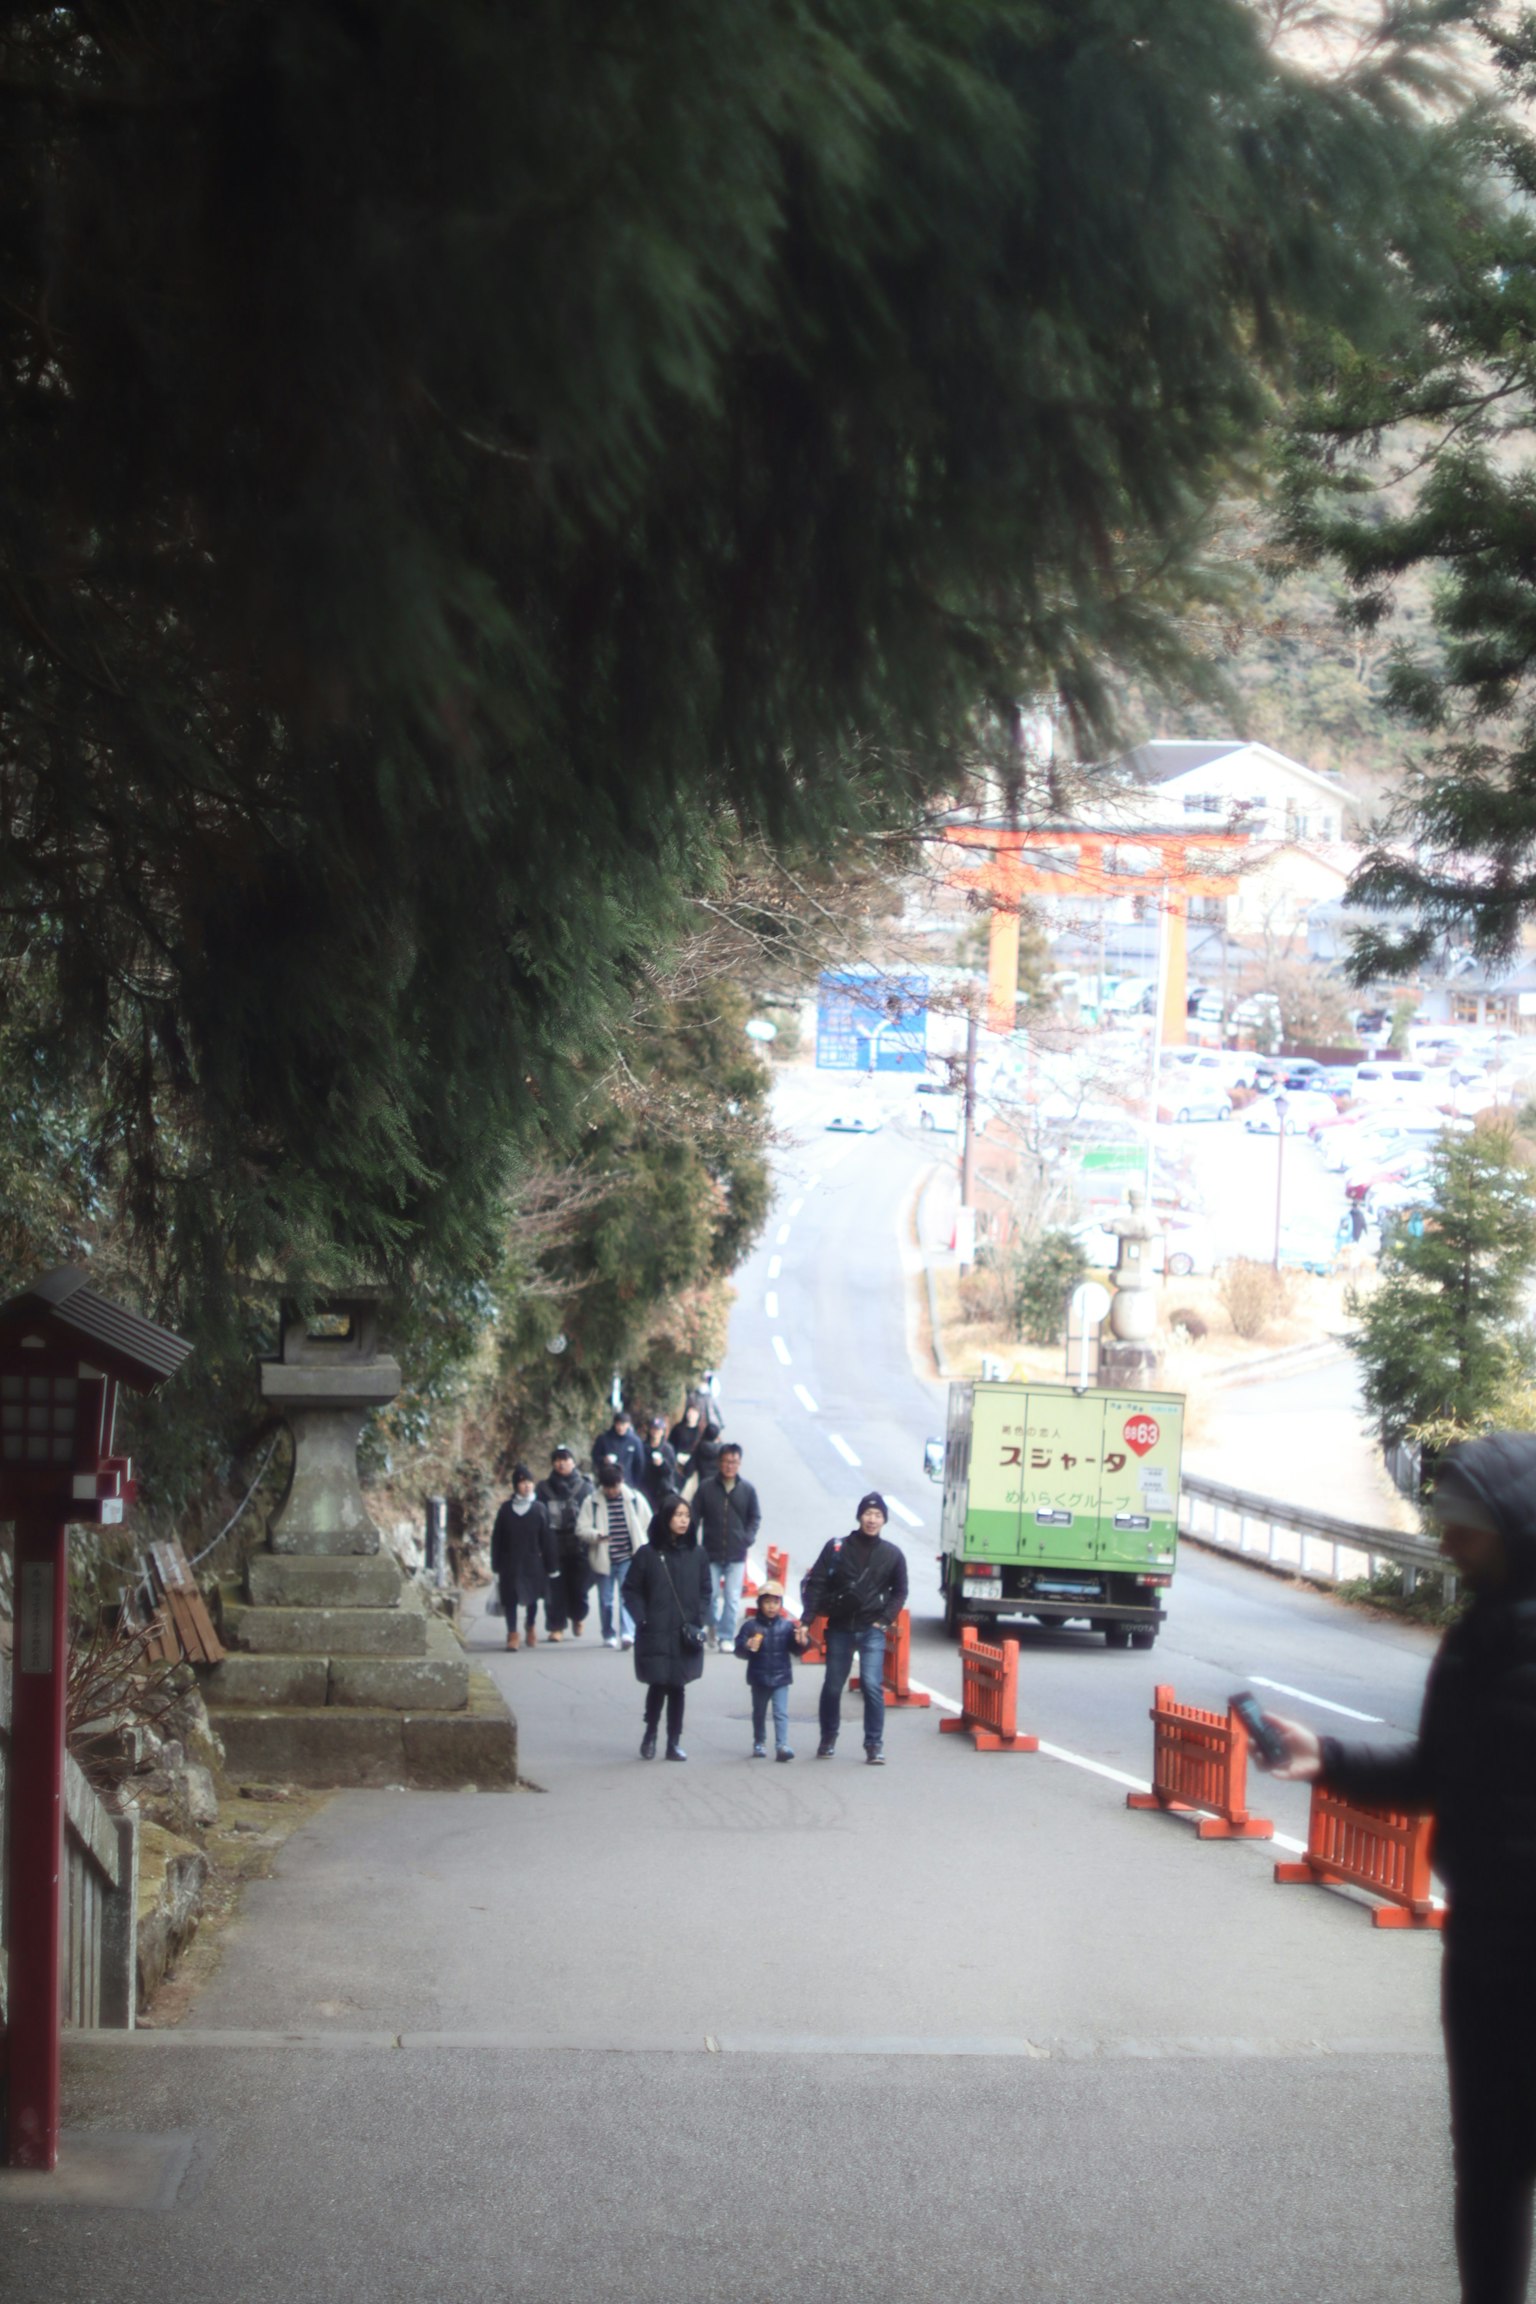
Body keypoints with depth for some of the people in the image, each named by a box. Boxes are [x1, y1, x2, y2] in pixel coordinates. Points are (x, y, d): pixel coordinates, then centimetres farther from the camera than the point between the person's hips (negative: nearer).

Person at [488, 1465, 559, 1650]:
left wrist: (550, 1566, -1)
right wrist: (496, 1566, -1)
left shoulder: (539, 1509, -1)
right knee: (510, 1599, -4)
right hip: (511, 1564, 0)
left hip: (533, 1563, 0)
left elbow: (547, 1539, 0)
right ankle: (512, 1634, -1)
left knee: (533, 1597, 11)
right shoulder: (506, 1509, 0)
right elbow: (497, 1539, 2)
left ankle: (531, 1628, 34)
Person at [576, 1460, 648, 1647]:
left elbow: (645, 1525, 10)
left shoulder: (633, 1499, 1)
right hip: (603, 1559, 1)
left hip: (628, 1557, -1)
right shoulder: (592, 1502, -2)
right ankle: (609, 1635, 22)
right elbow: (581, 1529, -6)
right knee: (606, 1600, 9)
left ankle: (627, 1632, -21)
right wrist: (597, 1535, -26)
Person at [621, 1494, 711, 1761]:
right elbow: (631, 1591, 0)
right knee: (657, 1686, -1)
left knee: (677, 1687, 5)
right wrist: (642, 1620, -9)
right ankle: (650, 1735, 21)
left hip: (685, 1636, 2)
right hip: (655, 1636, -2)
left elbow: (705, 1591, 10)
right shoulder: (647, 1554, -4)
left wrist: (698, 1621, -2)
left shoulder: (696, 1555, 5)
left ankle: (674, 1741, 13)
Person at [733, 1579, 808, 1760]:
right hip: (758, 1678, 1)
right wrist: (747, 1646, -29)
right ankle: (759, 1743, 31)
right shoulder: (751, 1626, -5)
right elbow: (738, 1648, -7)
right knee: (759, 1712, 16)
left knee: (781, 1713, -8)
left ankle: (782, 1745, -12)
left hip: (780, 1678, -1)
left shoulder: (787, 1626, -2)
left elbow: (794, 1648, -1)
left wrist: (801, 1642, -23)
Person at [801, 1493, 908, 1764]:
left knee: (872, 1685, -14)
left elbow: (899, 1592, 13)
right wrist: (807, 1620, -10)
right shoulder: (836, 1548, -1)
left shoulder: (892, 1554, 3)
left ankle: (874, 1744, -6)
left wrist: (885, 1620, 0)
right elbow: (815, 1584, -1)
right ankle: (828, 1739, 27)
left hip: (872, 1630, -1)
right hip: (839, 1628, 1)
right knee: (832, 1687, 9)